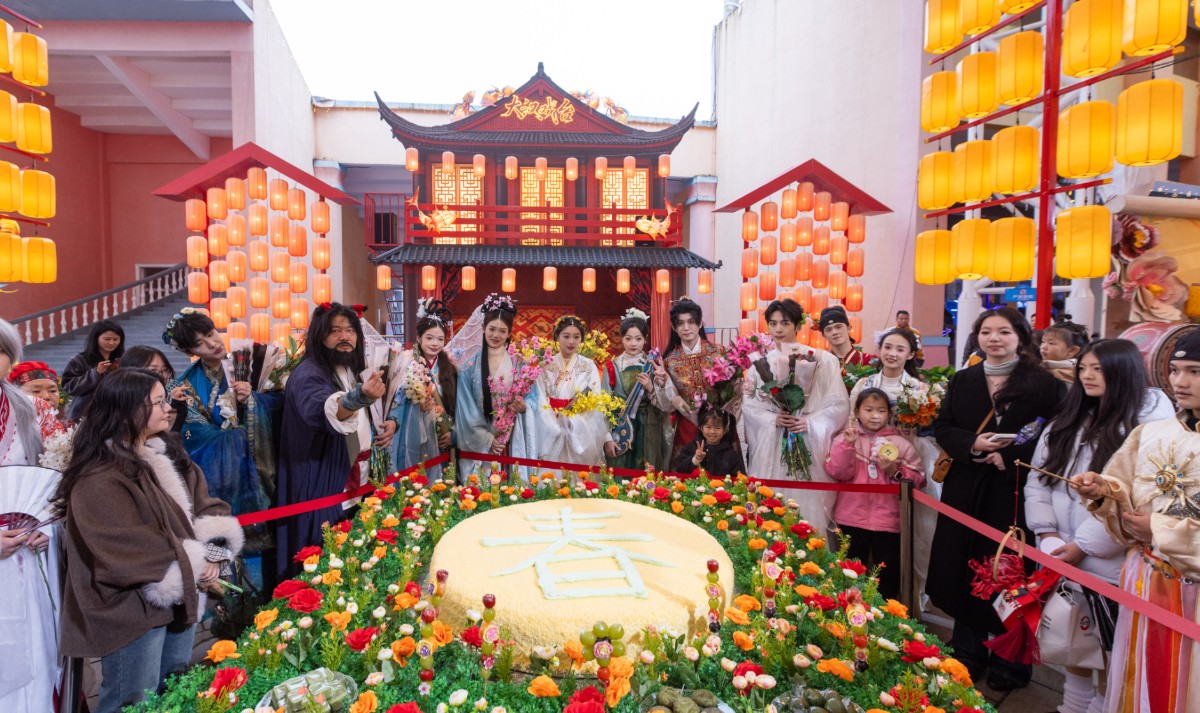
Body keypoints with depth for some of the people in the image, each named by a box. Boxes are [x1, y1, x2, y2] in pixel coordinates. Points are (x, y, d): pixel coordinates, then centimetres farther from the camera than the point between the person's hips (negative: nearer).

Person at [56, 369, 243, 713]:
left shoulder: (167, 456, 8)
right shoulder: (99, 478, -18)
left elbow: (208, 507, 4)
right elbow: (127, 549, -23)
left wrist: (213, 555, -13)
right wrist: (193, 567, -15)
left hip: (182, 597, 8)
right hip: (133, 608, -8)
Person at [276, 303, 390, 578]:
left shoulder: (354, 371, 9)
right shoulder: (308, 374, -17)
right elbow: (323, 410, -41)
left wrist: (389, 423, 7)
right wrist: (361, 396, -60)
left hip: (356, 478, 8)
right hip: (322, 483, -8)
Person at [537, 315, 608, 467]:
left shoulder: (589, 366, 3)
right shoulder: (547, 366, 2)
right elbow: (541, 402, -3)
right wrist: (557, 429, -14)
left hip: (582, 432, 0)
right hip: (552, 432, 0)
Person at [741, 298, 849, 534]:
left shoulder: (821, 360, 1)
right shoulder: (760, 363, 9)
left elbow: (839, 404, -1)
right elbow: (748, 404, 6)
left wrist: (810, 422, -12)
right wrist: (773, 419, -9)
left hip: (809, 446, -2)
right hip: (771, 447, 2)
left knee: (808, 502, -1)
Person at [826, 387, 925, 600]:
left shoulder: (900, 443, 4)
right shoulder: (845, 438, 1)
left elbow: (918, 479, 1)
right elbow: (837, 473, -12)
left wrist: (894, 471, -15)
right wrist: (848, 444, -21)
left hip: (888, 520, 1)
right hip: (852, 518, 0)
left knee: (888, 574, 8)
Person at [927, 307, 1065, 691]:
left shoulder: (1043, 383, -3)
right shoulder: (962, 381, 9)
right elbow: (942, 428, 6)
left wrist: (1009, 455, -18)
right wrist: (972, 445, -13)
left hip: (1015, 490, -3)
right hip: (965, 489, 4)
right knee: (962, 569, 9)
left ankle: (1011, 659, 22)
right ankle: (968, 651, 25)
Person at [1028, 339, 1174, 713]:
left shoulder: (1149, 421, -10)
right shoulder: (1067, 421, 10)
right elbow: (1038, 478, 9)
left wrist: (1084, 545, -15)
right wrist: (1047, 532, -3)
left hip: (1110, 562, -5)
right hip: (1063, 557, 6)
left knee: (1112, 647, 7)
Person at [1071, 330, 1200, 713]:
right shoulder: (1148, 434, 3)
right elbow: (1129, 504, 5)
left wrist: (1163, 530, -16)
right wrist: (1105, 492, -14)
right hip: (1144, 581, 4)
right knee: (1143, 678, 17)